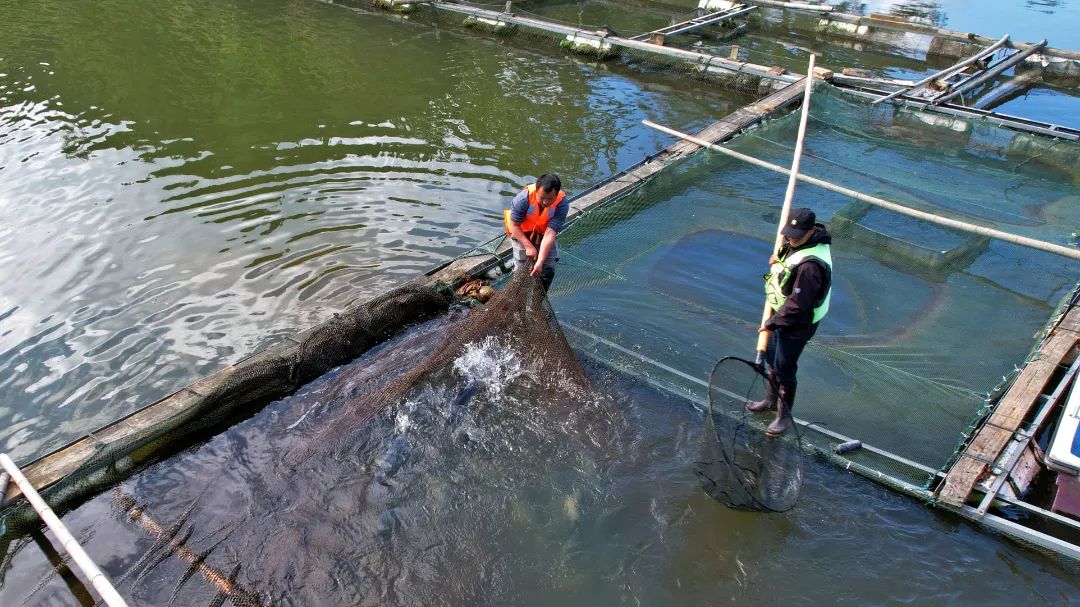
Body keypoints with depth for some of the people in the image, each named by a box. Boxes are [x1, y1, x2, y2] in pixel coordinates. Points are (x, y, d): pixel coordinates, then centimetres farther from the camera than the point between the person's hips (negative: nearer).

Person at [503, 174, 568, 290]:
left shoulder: (562, 203, -31)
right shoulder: (524, 197, -34)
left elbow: (550, 233, -32)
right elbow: (513, 225, -21)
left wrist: (540, 262, -37)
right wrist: (528, 246, -26)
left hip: (545, 235, 2)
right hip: (521, 233, -1)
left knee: (548, 269, -1)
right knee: (523, 269, -9)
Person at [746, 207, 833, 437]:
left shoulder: (810, 265, -35)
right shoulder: (796, 243, -6)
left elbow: (798, 304, -31)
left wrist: (772, 323, -21)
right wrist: (777, 261, 2)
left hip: (796, 324, -10)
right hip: (780, 313, 10)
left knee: (784, 368, 4)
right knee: (772, 359, 25)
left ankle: (784, 415, 24)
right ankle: (771, 400, 46)